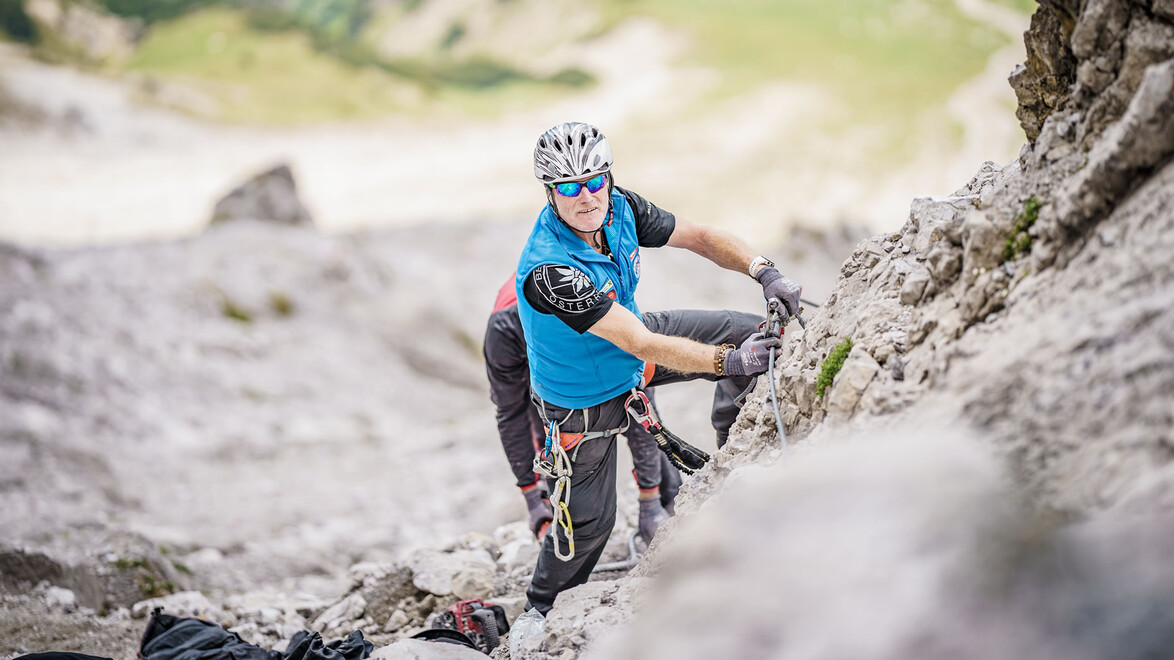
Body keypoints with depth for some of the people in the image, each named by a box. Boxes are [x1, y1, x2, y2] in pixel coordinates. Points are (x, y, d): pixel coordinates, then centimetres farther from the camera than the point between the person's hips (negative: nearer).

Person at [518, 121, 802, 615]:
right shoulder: (548, 270, -40)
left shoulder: (620, 208, -19)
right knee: (590, 521, 6)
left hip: (630, 343, 6)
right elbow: (641, 344, -42)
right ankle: (541, 610, 36)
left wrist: (765, 273, -25)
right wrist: (727, 360, -45)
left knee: (756, 335, -4)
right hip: (584, 399, -6)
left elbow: (698, 237, -9)